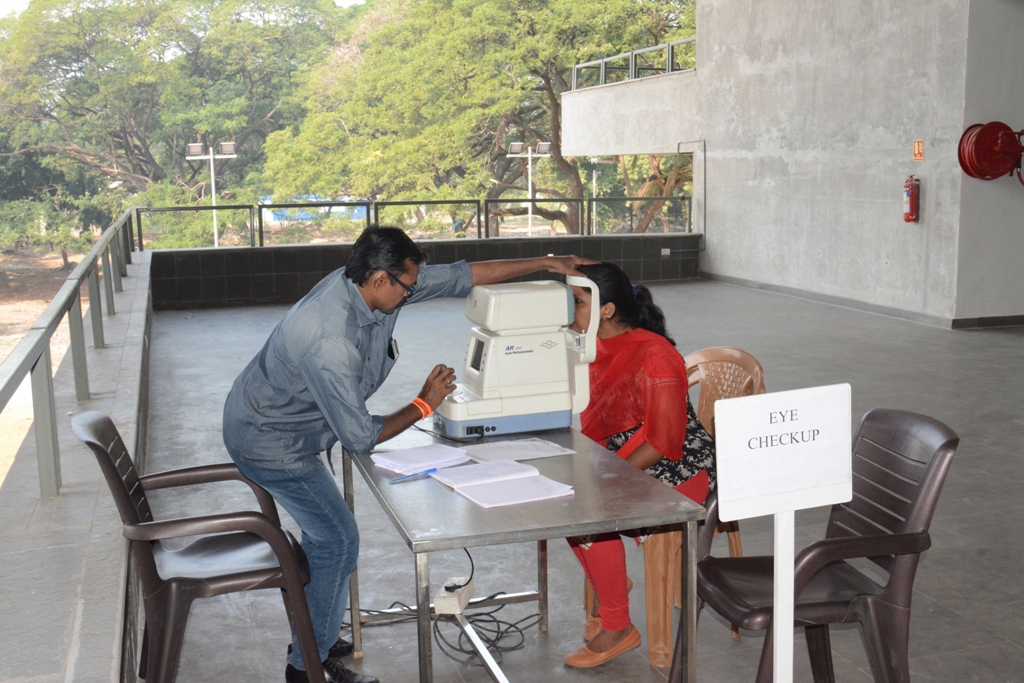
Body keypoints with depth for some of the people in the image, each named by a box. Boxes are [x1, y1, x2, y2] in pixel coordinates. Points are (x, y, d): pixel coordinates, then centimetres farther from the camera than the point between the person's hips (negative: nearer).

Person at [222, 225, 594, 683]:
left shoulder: (367, 285, -11)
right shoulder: (331, 342, -37)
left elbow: (459, 276, -4)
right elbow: (360, 437, -29)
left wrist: (544, 263, -2)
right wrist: (424, 405, -16)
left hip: (273, 419, 9)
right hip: (268, 441, -9)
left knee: (324, 534, 18)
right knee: (338, 541, -4)